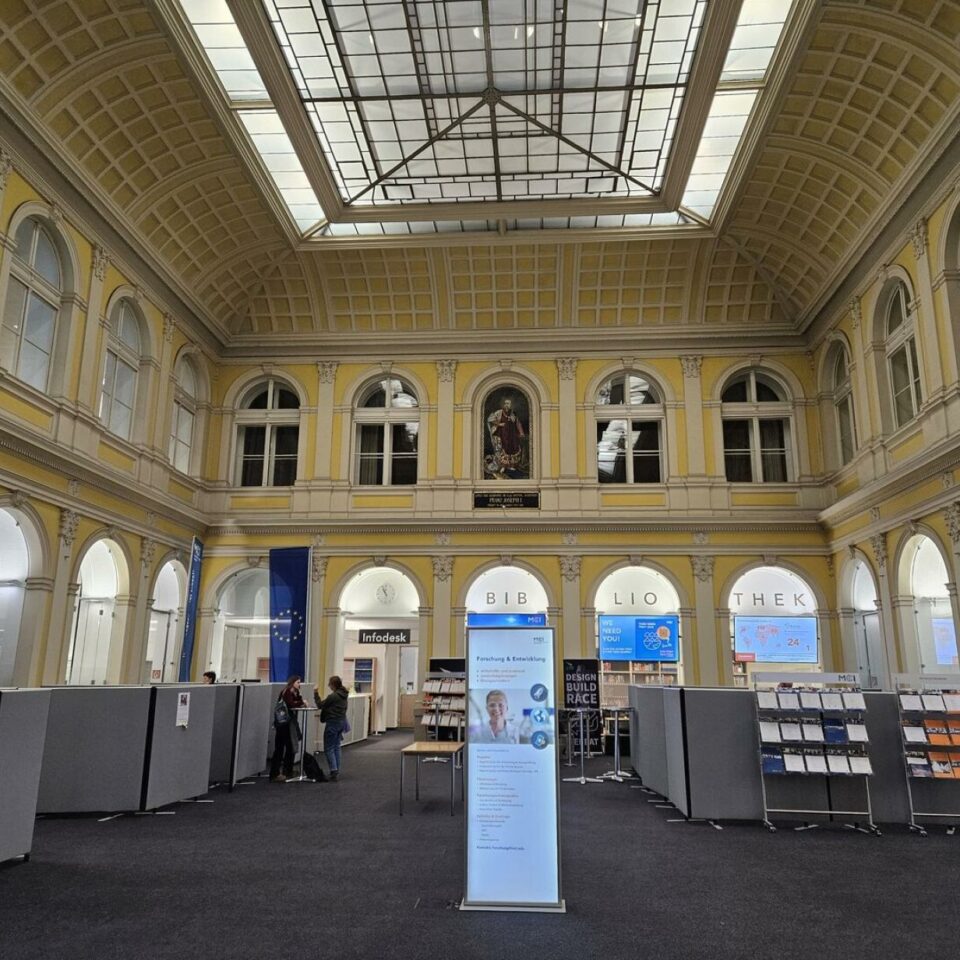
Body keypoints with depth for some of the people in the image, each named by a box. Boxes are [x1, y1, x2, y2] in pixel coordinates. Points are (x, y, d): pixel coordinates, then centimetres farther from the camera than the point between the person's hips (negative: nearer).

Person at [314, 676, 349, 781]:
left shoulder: (333, 696, -21)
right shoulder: (344, 695, 6)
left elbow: (320, 705, -10)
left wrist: (316, 694, -4)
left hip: (333, 723, -8)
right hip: (341, 721, 8)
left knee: (328, 748, 0)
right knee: (336, 747, 16)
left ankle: (334, 771, -7)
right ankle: (336, 771, 18)